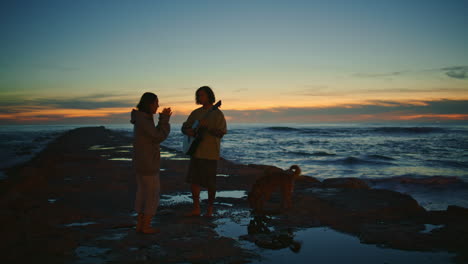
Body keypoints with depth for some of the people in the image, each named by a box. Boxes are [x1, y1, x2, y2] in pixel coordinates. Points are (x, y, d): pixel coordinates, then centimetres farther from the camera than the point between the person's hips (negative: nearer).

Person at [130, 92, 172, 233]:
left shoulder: (141, 118, 11)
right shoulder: (143, 119, -20)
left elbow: (155, 136, 14)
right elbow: (159, 137, -19)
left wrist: (163, 119, 7)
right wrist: (164, 119, -12)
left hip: (140, 162, 10)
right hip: (148, 163, -10)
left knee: (143, 192, 14)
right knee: (153, 194, 1)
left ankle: (140, 224, 20)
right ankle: (146, 226, 8)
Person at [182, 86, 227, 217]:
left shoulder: (217, 114, -6)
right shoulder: (196, 113, 12)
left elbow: (221, 133, -15)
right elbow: (184, 127, 16)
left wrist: (206, 126, -27)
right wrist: (188, 131, -8)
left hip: (210, 153, -6)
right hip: (196, 151, 6)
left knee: (210, 183, 2)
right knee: (193, 180, 6)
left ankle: (210, 209, 19)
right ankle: (196, 209, 17)